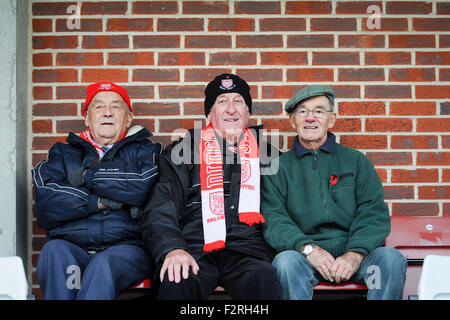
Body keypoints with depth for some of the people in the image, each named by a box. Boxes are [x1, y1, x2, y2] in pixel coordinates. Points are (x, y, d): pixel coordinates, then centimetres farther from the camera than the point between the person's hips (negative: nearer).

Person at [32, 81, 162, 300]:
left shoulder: (145, 150, 17)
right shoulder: (63, 152, 22)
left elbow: (145, 187, -9)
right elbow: (45, 203, 2)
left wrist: (89, 175, 0)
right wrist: (98, 201, -6)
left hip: (127, 247, -2)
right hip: (71, 246, 2)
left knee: (105, 263, -34)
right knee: (54, 250, -30)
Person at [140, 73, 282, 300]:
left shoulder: (266, 155, 21)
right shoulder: (182, 153, 15)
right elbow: (159, 212, 4)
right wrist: (173, 249, -16)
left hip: (247, 250, 1)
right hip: (196, 250, 0)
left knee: (263, 278, -34)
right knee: (176, 280, -33)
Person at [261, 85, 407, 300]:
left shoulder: (356, 161, 16)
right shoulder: (278, 168, 12)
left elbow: (374, 212, 6)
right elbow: (273, 220, 0)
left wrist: (355, 253, -14)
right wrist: (308, 248, -19)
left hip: (353, 252, 2)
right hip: (305, 255, -1)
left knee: (392, 258, -27)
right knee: (286, 261, -33)